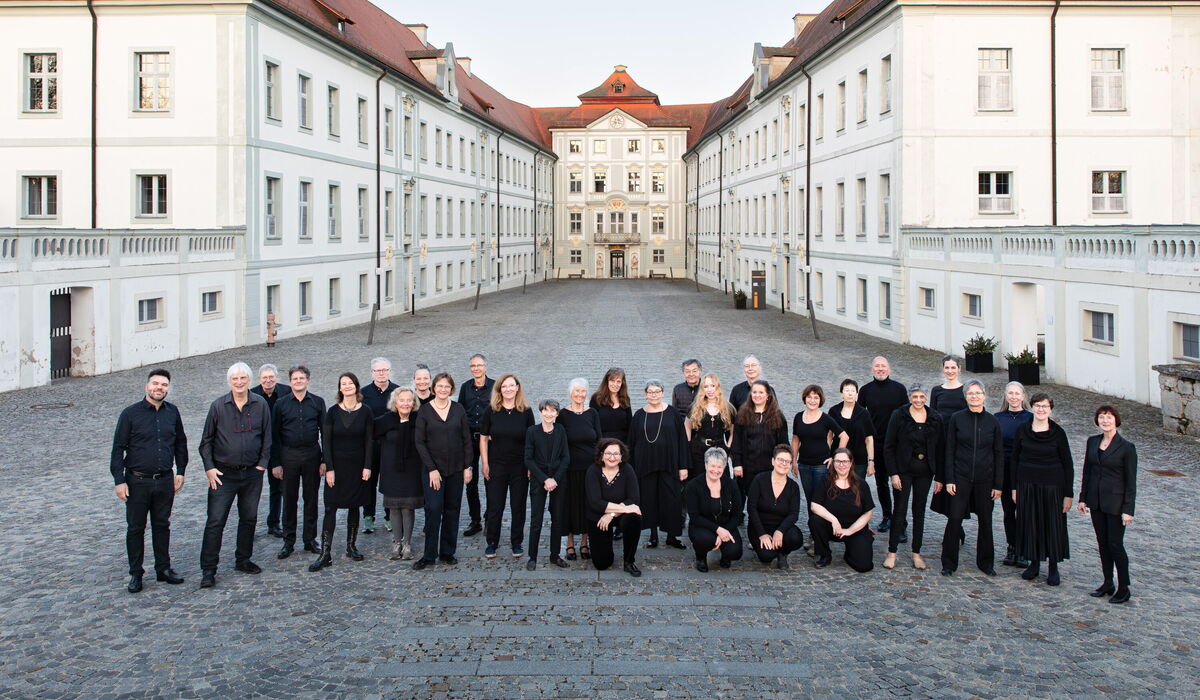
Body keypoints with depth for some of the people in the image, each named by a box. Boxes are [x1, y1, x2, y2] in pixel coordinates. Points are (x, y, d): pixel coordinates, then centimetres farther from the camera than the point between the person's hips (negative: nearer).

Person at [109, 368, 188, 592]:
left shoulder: (172, 412, 4)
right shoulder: (130, 414, -7)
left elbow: (180, 443, 16)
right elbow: (118, 449, -5)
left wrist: (180, 471, 11)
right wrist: (119, 481, -10)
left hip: (165, 481, 3)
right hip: (137, 481, -3)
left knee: (162, 525, 13)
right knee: (135, 528, 6)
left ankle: (163, 569, 23)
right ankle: (136, 574, 16)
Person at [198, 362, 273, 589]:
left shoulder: (260, 404, -1)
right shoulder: (218, 406, -4)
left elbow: (267, 437, 7)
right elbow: (206, 441, 2)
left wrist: (262, 463, 0)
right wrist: (209, 468, -6)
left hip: (252, 473, 2)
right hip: (224, 473, -2)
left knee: (249, 518, 12)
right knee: (215, 521, -4)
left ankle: (243, 560, 28)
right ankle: (208, 569, 1)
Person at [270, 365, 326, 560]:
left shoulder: (318, 402, 4)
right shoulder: (281, 404, 2)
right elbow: (274, 435, 2)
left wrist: (325, 460, 0)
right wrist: (275, 463, -3)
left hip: (312, 454, 1)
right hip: (289, 455, -1)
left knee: (311, 498, 7)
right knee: (289, 499, 5)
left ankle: (310, 539, 17)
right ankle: (288, 542, 14)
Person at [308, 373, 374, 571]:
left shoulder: (365, 412, 0)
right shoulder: (333, 412, -1)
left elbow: (369, 441, 1)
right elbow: (326, 441, -2)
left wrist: (367, 466, -6)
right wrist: (329, 468, -8)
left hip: (357, 466, 1)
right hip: (337, 465, -1)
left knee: (354, 506, 9)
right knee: (330, 508, -5)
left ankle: (351, 546, 23)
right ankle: (325, 553, -4)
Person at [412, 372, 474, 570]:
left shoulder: (458, 409, 3)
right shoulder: (424, 411, -3)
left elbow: (466, 439, 6)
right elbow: (420, 442, -4)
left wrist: (468, 466, 0)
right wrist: (432, 469, -11)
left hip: (456, 469, 3)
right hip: (433, 468, -3)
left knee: (452, 509, 7)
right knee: (433, 509, -9)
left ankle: (447, 552, 18)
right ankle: (429, 555, 1)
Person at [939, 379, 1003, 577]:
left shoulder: (992, 422, 1)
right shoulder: (957, 419, -2)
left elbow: (999, 455, 4)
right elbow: (949, 451, 0)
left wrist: (998, 484, 0)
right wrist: (948, 479, -6)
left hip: (985, 479, 1)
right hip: (961, 477, -1)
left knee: (985, 520, 9)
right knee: (955, 518, -4)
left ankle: (985, 562, 24)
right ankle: (949, 563, 7)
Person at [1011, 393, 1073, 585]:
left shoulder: (1058, 432, -6)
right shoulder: (1022, 430, 0)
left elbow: (1068, 464, -3)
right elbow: (1015, 459, 7)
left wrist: (1068, 494, -6)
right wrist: (1014, 488, 4)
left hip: (1052, 486, -2)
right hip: (1027, 485, 2)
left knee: (1053, 525, 4)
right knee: (1029, 524, 8)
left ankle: (1053, 567, 16)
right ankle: (1034, 563, 23)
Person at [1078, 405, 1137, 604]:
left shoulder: (1126, 447, -11)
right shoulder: (1092, 442, 5)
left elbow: (1131, 482, -10)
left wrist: (1128, 510, -13)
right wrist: (1083, 497, 9)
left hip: (1115, 503, -5)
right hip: (1096, 501, 5)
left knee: (1115, 544, -2)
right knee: (1103, 544, 12)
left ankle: (1124, 589, 9)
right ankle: (1107, 584, 22)